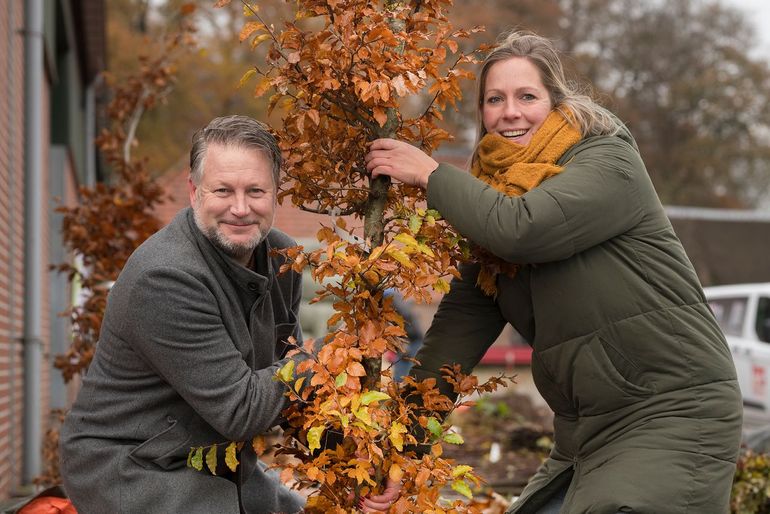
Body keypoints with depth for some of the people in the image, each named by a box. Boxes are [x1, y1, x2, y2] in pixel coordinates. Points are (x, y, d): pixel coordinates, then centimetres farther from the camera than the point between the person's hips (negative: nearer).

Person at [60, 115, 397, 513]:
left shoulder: (281, 258, -1)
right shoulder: (165, 278, -26)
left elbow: (287, 387, 5)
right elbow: (241, 411, -25)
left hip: (223, 465, 8)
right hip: (132, 474, -8)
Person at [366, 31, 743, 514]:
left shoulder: (608, 159, -10)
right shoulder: (490, 202, 9)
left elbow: (522, 228, -27)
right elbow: (457, 327, 6)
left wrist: (430, 173, -13)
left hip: (674, 415, -7)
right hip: (584, 434, 7)